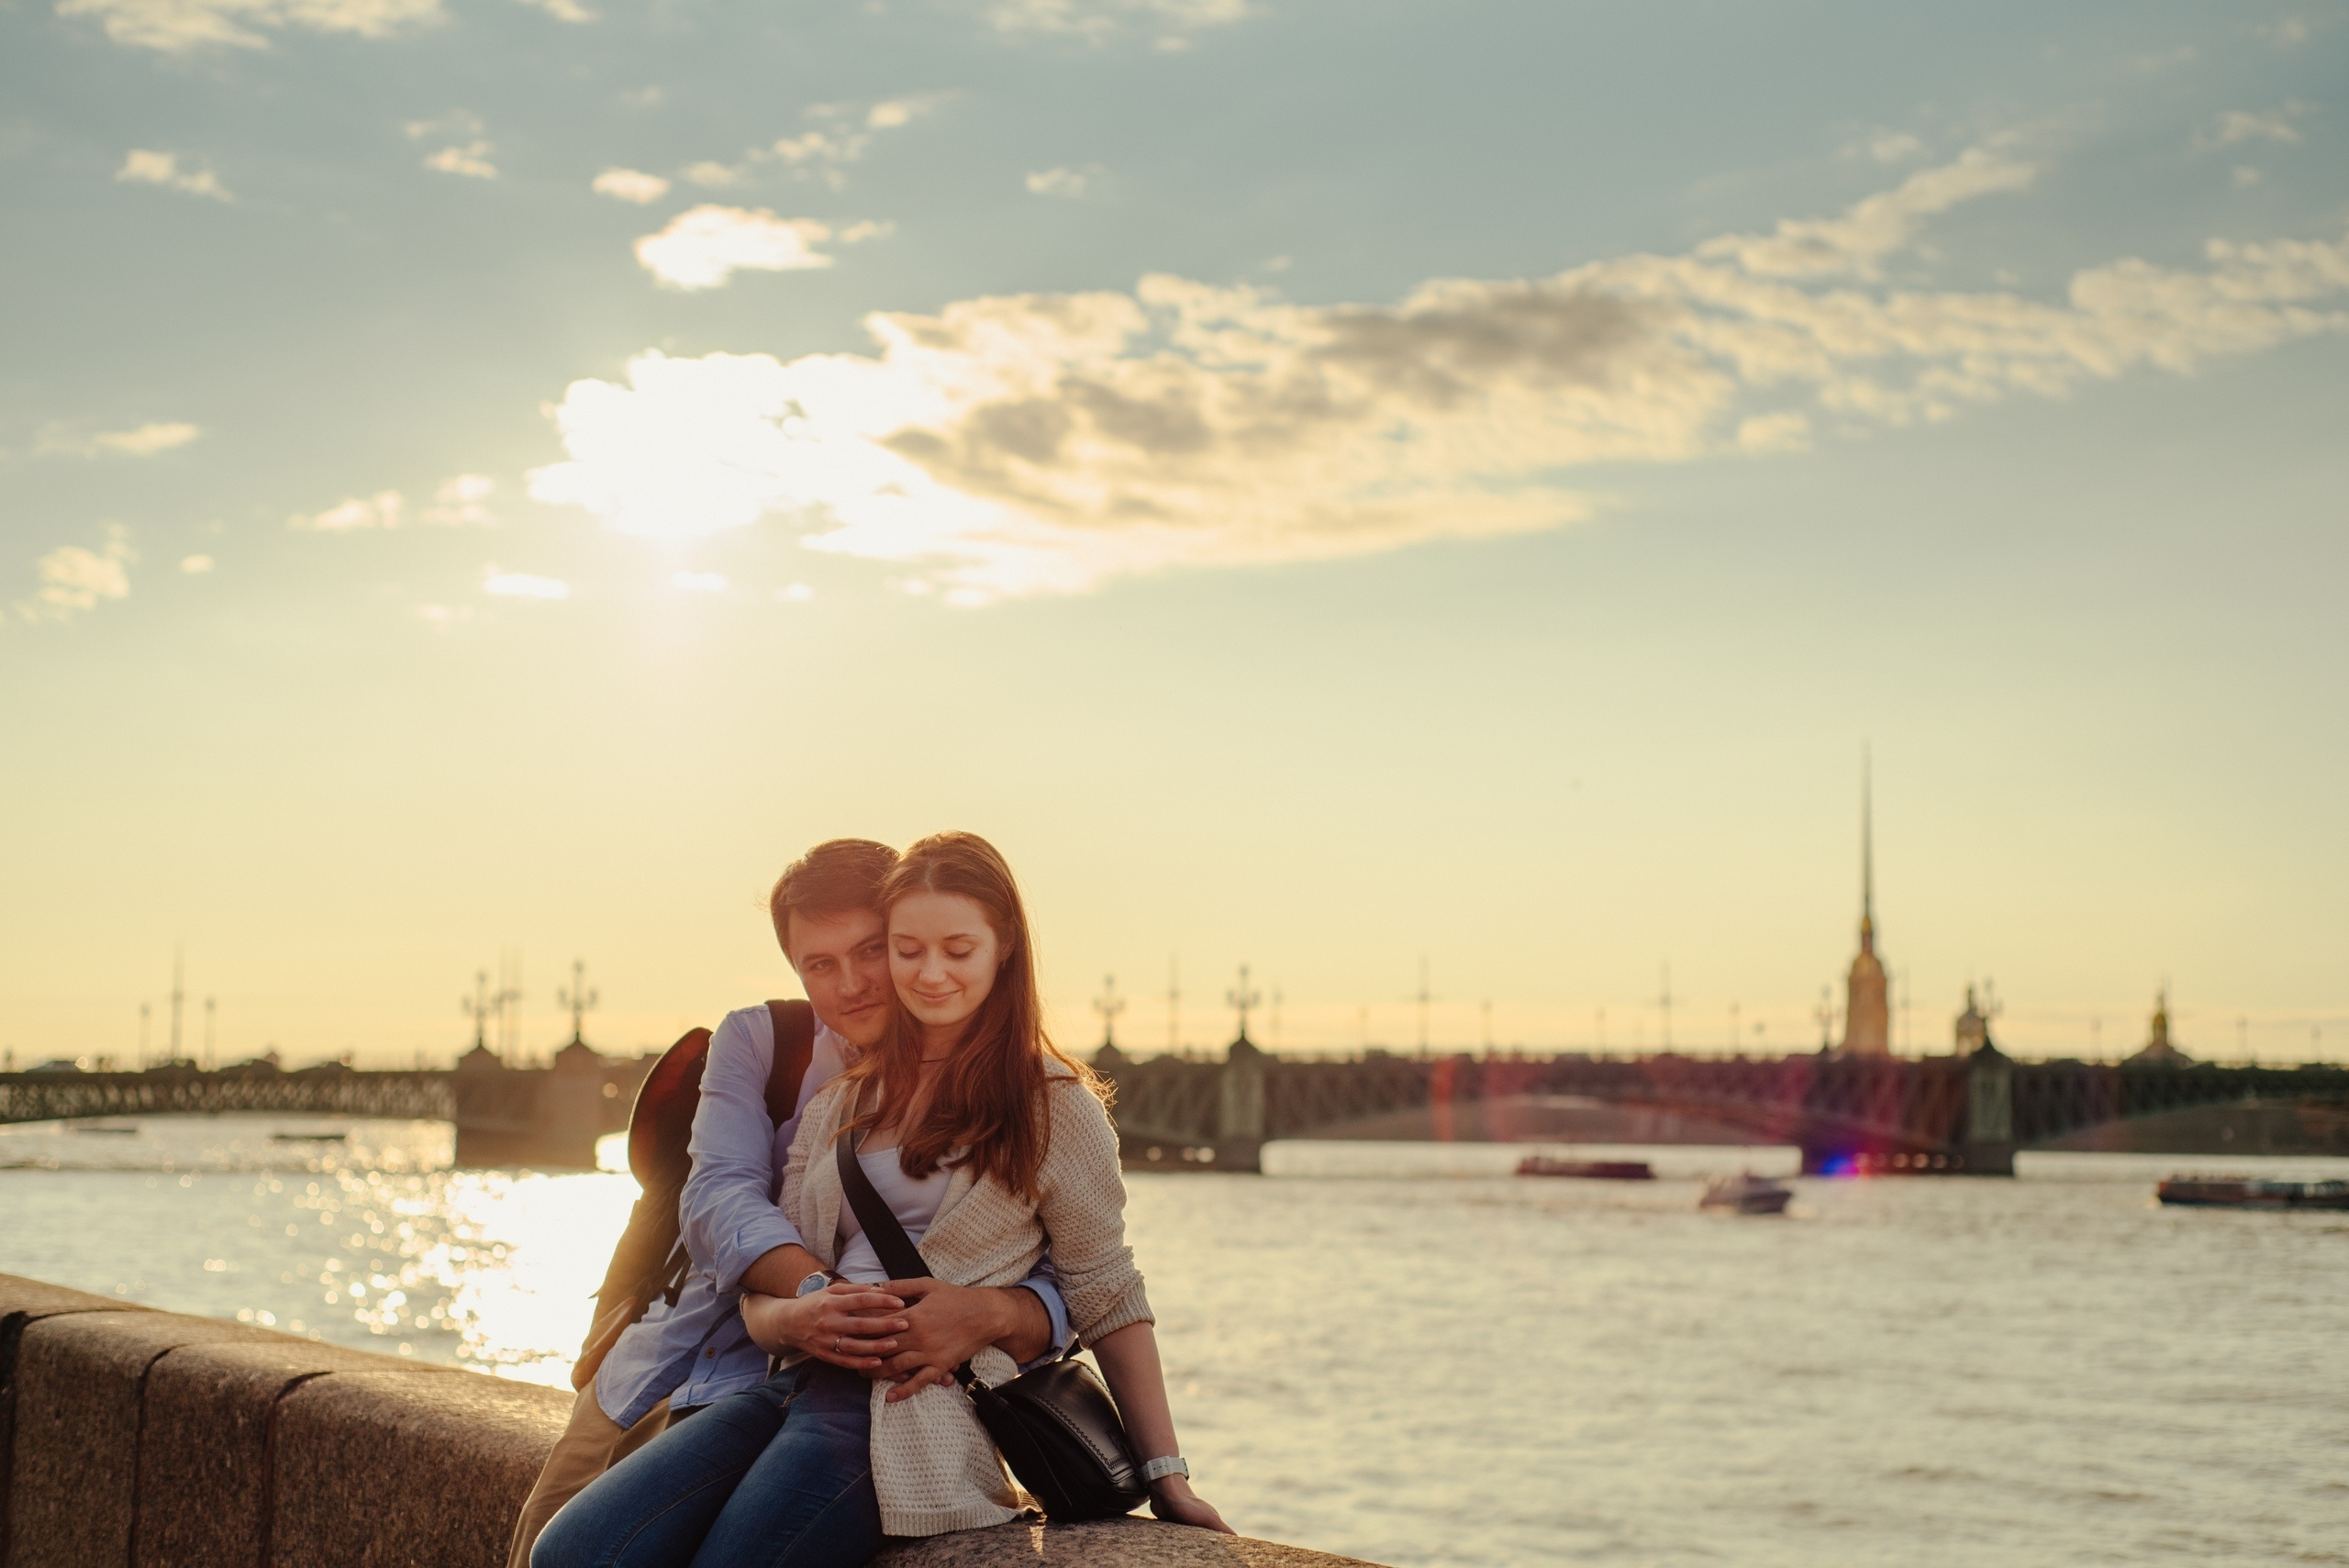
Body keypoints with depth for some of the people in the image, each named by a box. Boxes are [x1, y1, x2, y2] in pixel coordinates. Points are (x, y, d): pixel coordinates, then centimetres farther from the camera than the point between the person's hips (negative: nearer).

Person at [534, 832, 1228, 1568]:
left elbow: (1107, 1300, 6)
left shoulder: (1052, 1104, 6)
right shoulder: (841, 1103, 21)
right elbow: (763, 1291, 17)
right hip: (797, 1380, 5)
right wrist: (790, 1318, -7)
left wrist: (1166, 1475, 2)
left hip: (917, 1410, -5)